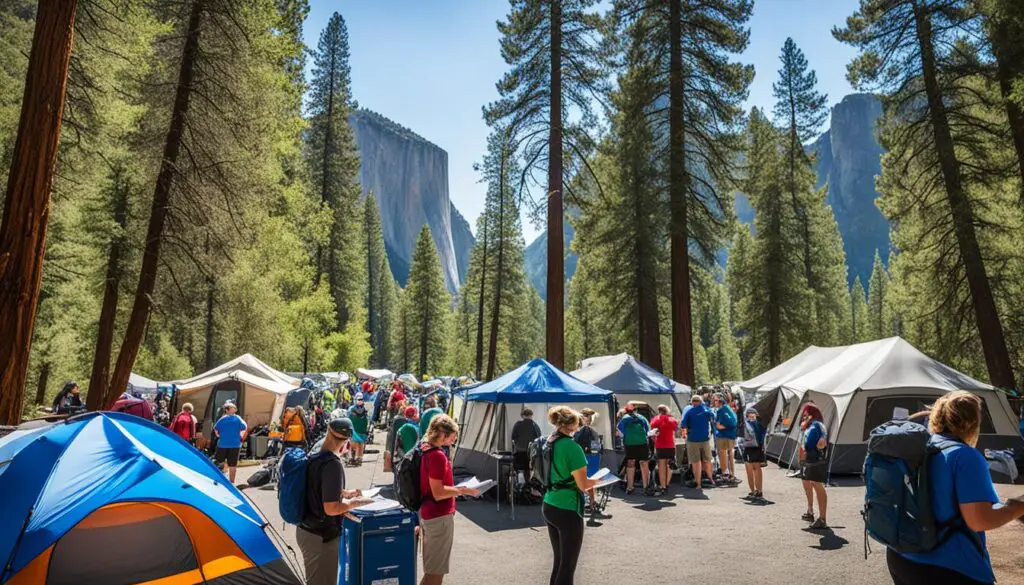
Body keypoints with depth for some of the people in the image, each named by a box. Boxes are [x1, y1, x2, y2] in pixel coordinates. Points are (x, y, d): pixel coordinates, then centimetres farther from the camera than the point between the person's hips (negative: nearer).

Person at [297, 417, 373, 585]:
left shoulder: (314, 458, 3)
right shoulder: (332, 464, -25)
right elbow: (331, 508, -27)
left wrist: (343, 493, 18)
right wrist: (353, 502, -11)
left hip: (305, 530, 9)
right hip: (321, 536, -8)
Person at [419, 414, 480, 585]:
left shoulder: (425, 450, 5)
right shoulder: (437, 455, -23)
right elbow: (438, 493, -24)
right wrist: (464, 490, -18)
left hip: (427, 514, 9)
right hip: (439, 517, -9)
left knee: (431, 569, 21)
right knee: (436, 571, 3)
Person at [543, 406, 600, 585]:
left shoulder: (548, 444, 5)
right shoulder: (572, 447, -19)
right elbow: (583, 485, -17)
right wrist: (596, 480, 4)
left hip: (548, 506, 8)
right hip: (567, 510, -8)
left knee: (559, 560, 17)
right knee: (568, 564, 3)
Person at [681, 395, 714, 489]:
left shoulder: (689, 411, -9)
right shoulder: (707, 409, 0)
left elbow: (683, 424, -13)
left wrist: (684, 433, 3)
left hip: (693, 439, -3)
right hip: (705, 438, 4)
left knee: (696, 462, 3)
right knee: (707, 460, 19)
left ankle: (698, 483, 6)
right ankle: (709, 478, 34)